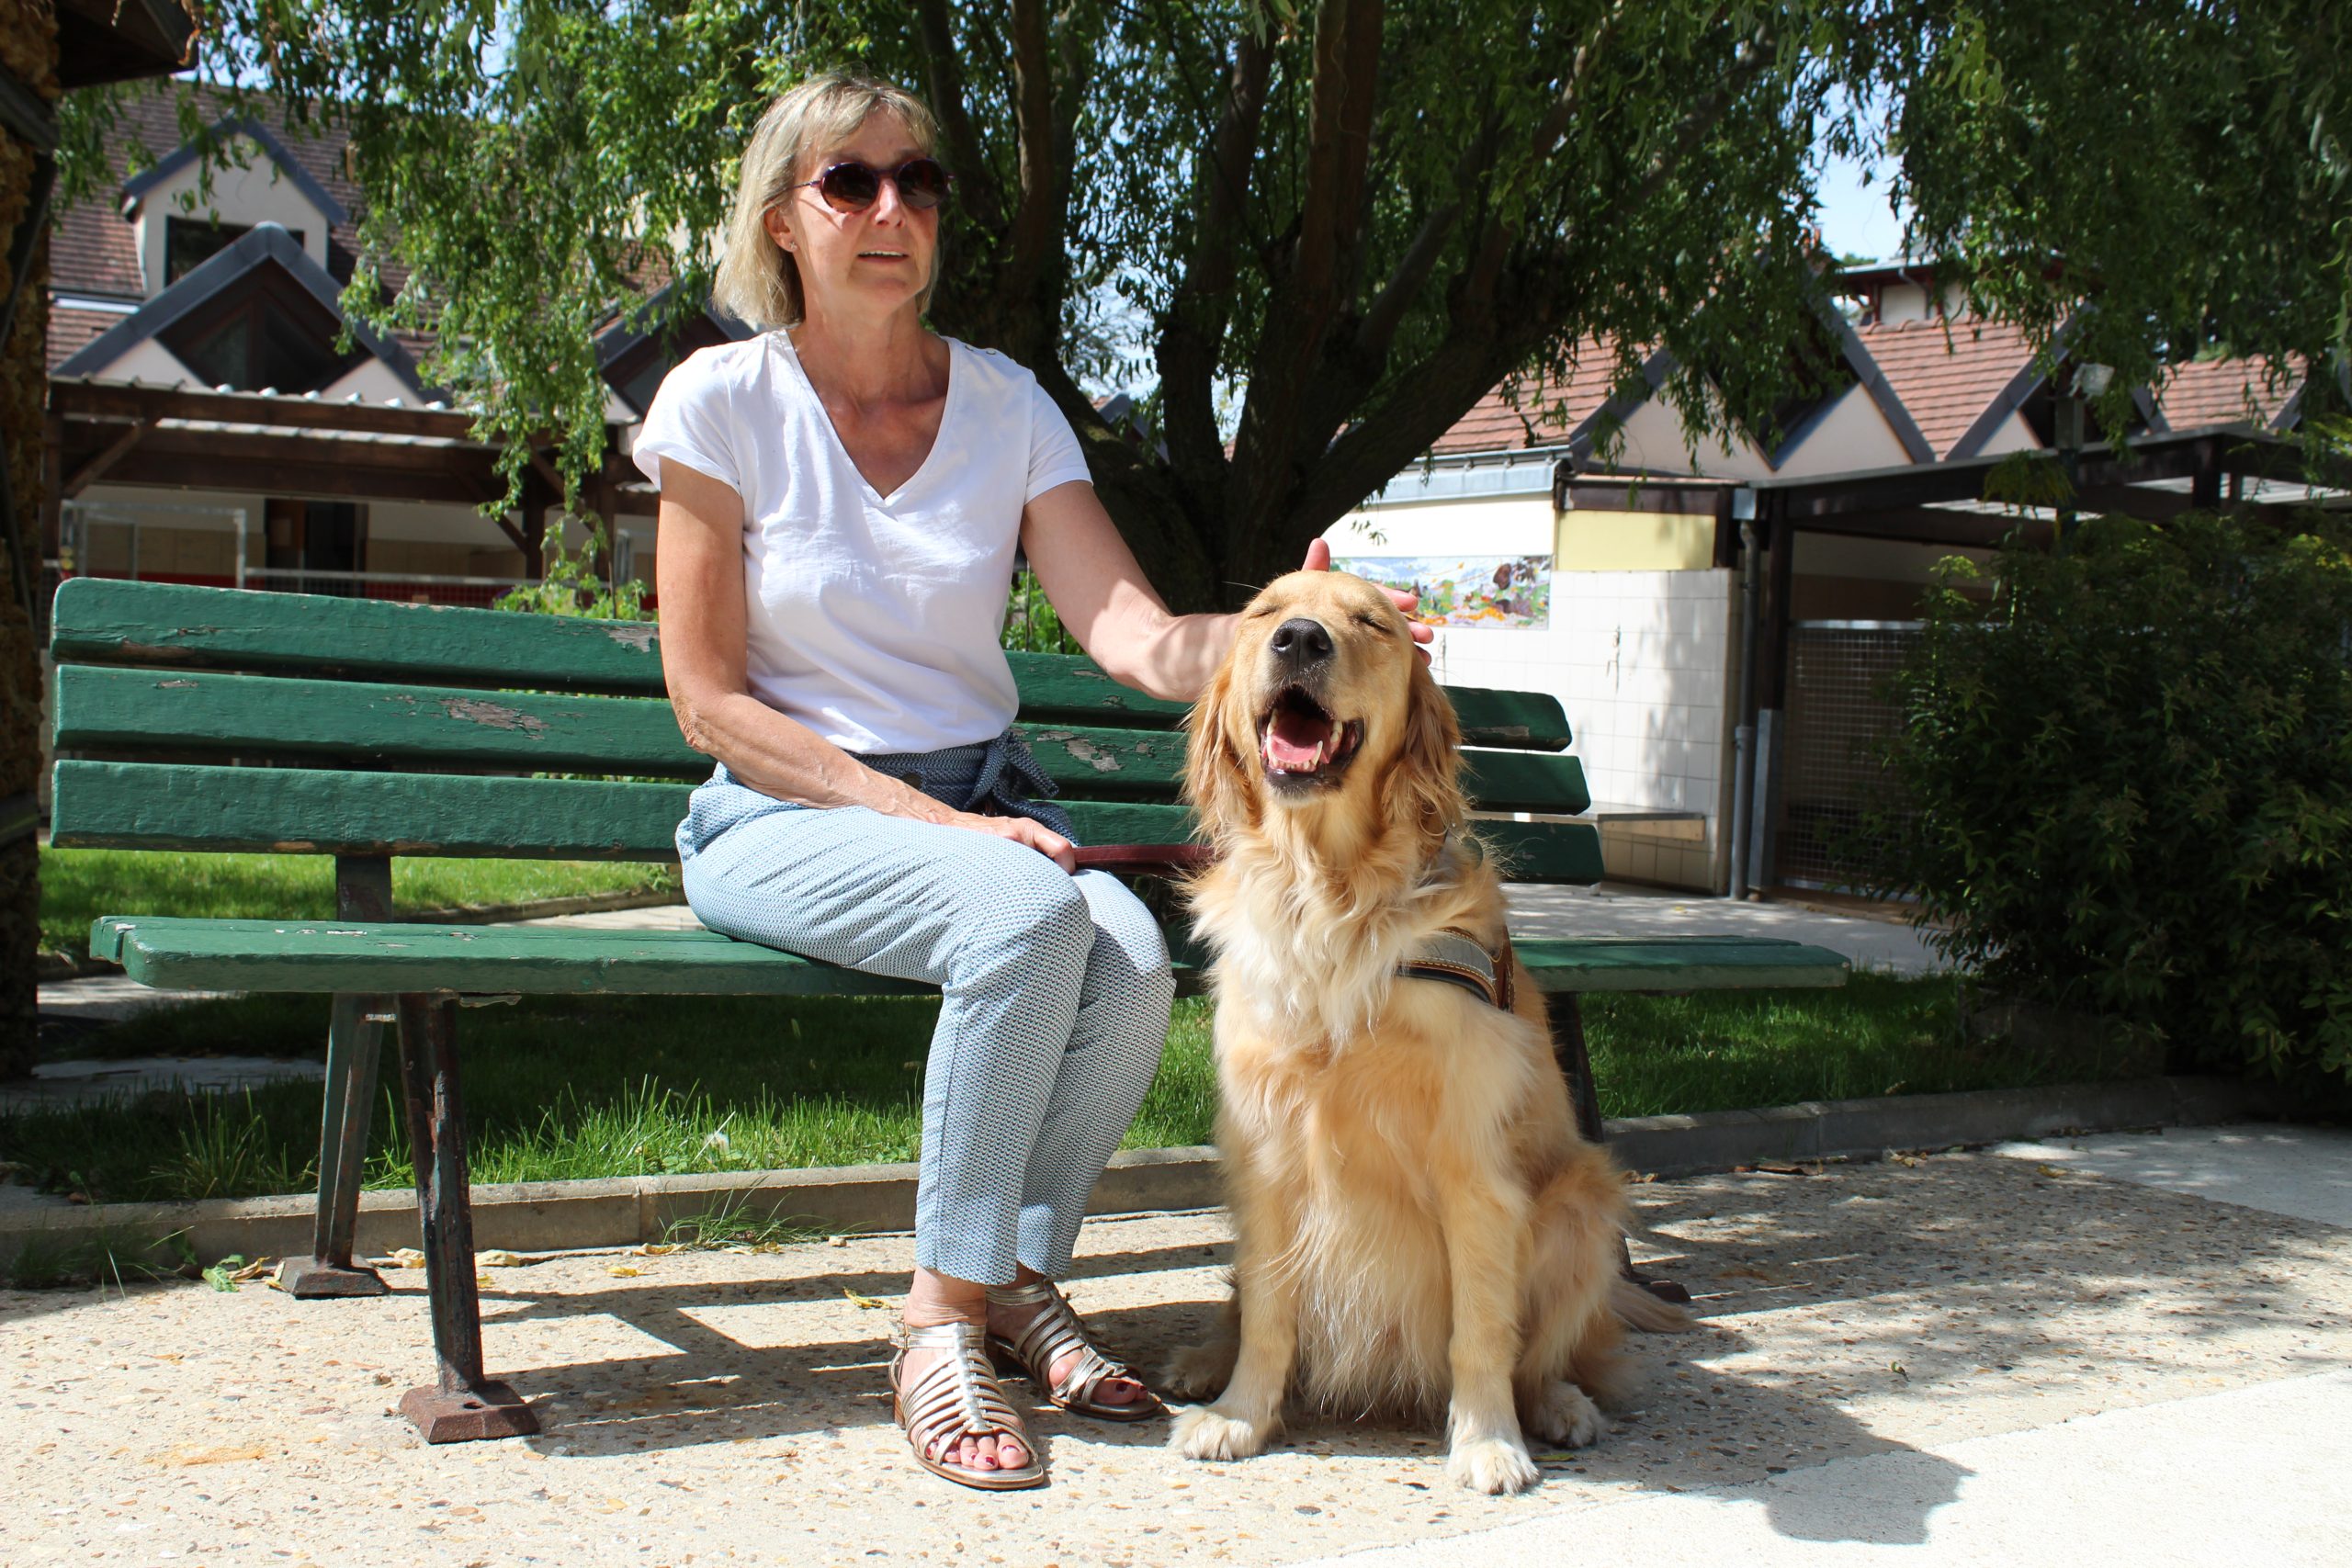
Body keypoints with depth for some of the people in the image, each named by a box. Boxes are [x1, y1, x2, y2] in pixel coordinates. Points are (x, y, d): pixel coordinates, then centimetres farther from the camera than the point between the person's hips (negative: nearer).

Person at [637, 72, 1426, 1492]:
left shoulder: (1007, 404, 3)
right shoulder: (723, 401, -5)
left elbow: (1134, 637, -10)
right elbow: (713, 705, -8)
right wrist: (926, 819, -18)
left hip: (979, 801, 4)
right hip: (783, 819, -3)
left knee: (1133, 962, -27)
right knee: (1028, 914, -33)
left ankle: (1019, 1281, -2)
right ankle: (944, 1315, -17)